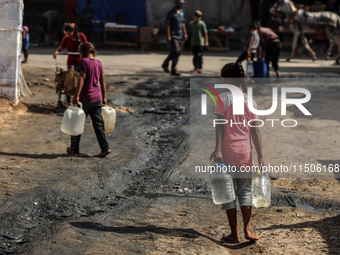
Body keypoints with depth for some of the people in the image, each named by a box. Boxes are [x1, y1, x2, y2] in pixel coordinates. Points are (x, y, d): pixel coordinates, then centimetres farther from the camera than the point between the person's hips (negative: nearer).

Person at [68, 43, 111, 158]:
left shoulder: (84, 61, -10)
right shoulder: (98, 63, 9)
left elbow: (81, 79, -17)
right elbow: (102, 82, 13)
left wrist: (76, 95, -19)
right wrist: (104, 97, 20)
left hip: (86, 98, -6)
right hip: (97, 98, 6)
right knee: (98, 124, 7)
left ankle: (74, 149, 17)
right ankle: (105, 148, -1)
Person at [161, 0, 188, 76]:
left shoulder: (181, 12, 14)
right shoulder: (170, 13, -8)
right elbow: (167, 25, -11)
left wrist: (185, 33, 15)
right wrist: (168, 36, -18)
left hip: (180, 36, 7)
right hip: (173, 36, -7)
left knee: (178, 52, 5)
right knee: (175, 51, -18)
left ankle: (173, 70, 11)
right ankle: (165, 64, -1)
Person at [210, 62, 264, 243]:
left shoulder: (223, 98, -6)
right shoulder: (250, 101, 4)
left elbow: (220, 126, -13)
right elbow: (255, 131, 2)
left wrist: (218, 149, -14)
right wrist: (260, 156, 4)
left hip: (228, 152, -3)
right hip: (245, 152, 3)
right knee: (245, 190, 15)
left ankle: (234, 234, 8)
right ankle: (247, 229, 5)